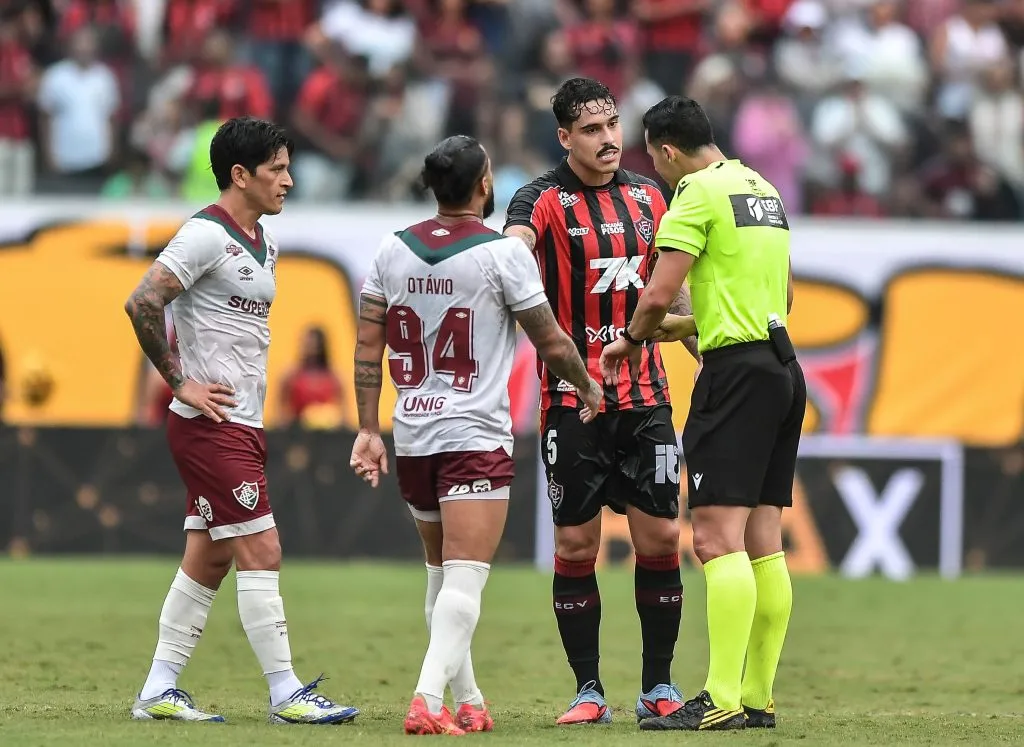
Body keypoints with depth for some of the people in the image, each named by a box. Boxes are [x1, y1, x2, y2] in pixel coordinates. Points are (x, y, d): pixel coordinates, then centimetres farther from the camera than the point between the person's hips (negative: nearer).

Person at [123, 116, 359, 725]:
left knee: (207, 560, 9)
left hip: (241, 424, 9)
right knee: (261, 553, -9)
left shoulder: (263, 242, 16)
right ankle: (287, 694, -6)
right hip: (212, 423, -9)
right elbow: (142, 304, -20)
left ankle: (159, 692, 13)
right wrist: (181, 382, -16)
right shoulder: (206, 235, -13)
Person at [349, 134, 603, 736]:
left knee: (441, 574, 19)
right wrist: (588, 387, 17)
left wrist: (369, 429, 12)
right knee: (465, 579, -10)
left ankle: (468, 702, 25)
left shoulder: (393, 251, 6)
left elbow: (368, 347, 7)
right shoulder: (504, 253, -8)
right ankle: (428, 700, -24)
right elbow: (553, 344, -1)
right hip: (476, 438, -6)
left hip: (412, 438, 6)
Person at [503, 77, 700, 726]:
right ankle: (589, 691, 7)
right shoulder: (544, 199, -5)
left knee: (660, 536, 1)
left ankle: (659, 685, 11)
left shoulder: (648, 197, 11)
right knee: (576, 543, -1)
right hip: (572, 399, -4)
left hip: (645, 396, 4)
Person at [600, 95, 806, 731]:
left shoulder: (699, 193, -8)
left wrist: (632, 340, 6)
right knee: (763, 543, 8)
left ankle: (724, 699, -18)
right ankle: (759, 698, 9)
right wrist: (689, 325, 27)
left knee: (717, 536, -12)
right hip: (783, 364, 9)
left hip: (737, 370, -9)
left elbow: (658, 295, -14)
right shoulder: (764, 188, 18)